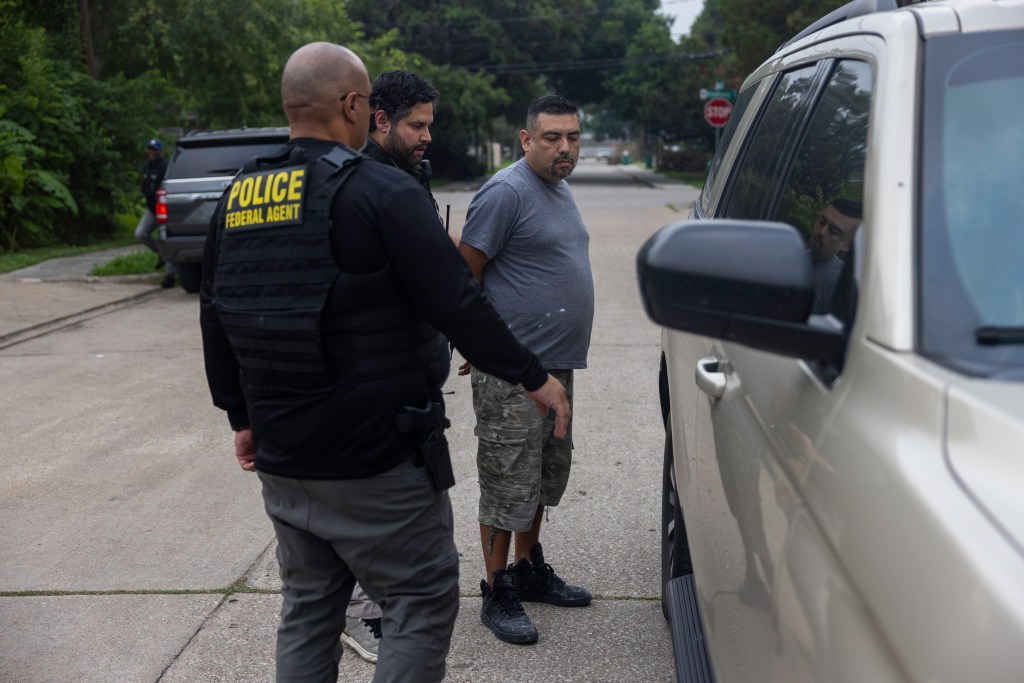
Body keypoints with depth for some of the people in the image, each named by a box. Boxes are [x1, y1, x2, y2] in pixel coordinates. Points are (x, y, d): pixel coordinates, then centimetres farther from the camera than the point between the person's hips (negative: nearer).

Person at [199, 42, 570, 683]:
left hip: (282, 461, 7)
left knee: (308, 607, 20)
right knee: (423, 601, 6)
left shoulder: (237, 198, 7)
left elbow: (217, 322, 14)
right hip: (375, 464, -7)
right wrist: (533, 375, -4)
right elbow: (458, 303, -17)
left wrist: (243, 417, 25)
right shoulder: (382, 192, -15)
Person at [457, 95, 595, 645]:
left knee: (545, 475, 18)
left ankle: (529, 570, 33)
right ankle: (497, 594, 10)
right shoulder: (507, 192, -14)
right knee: (508, 483, -2)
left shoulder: (560, 190, 15)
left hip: (556, 364, 9)